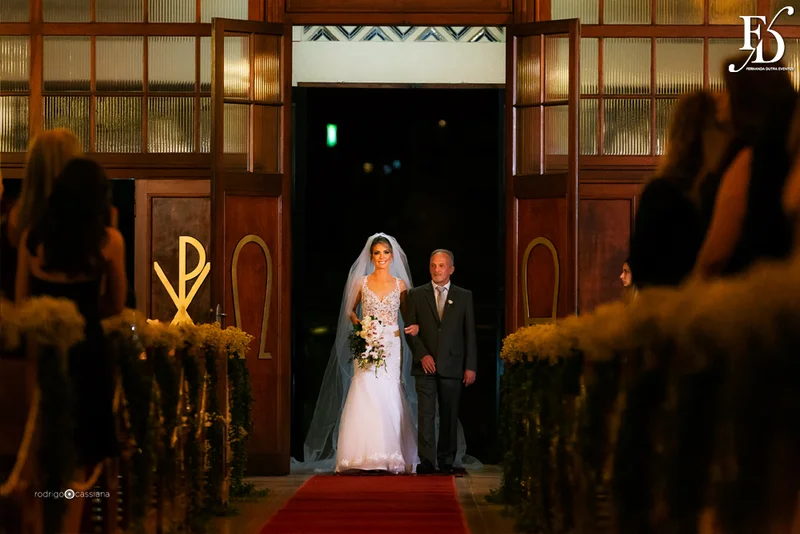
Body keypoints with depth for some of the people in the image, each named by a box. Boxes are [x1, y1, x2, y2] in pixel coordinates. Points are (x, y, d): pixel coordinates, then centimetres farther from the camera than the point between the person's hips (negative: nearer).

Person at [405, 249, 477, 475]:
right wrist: (422, 355, -9)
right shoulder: (416, 295, 8)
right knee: (425, 414, -7)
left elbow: (470, 334, 6)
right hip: (426, 365, 0)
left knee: (449, 415, 4)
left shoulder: (464, 296, 8)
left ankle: (446, 460, 12)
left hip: (452, 366, 0)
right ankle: (427, 461, -8)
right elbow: (410, 330, 5)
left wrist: (470, 367, 0)